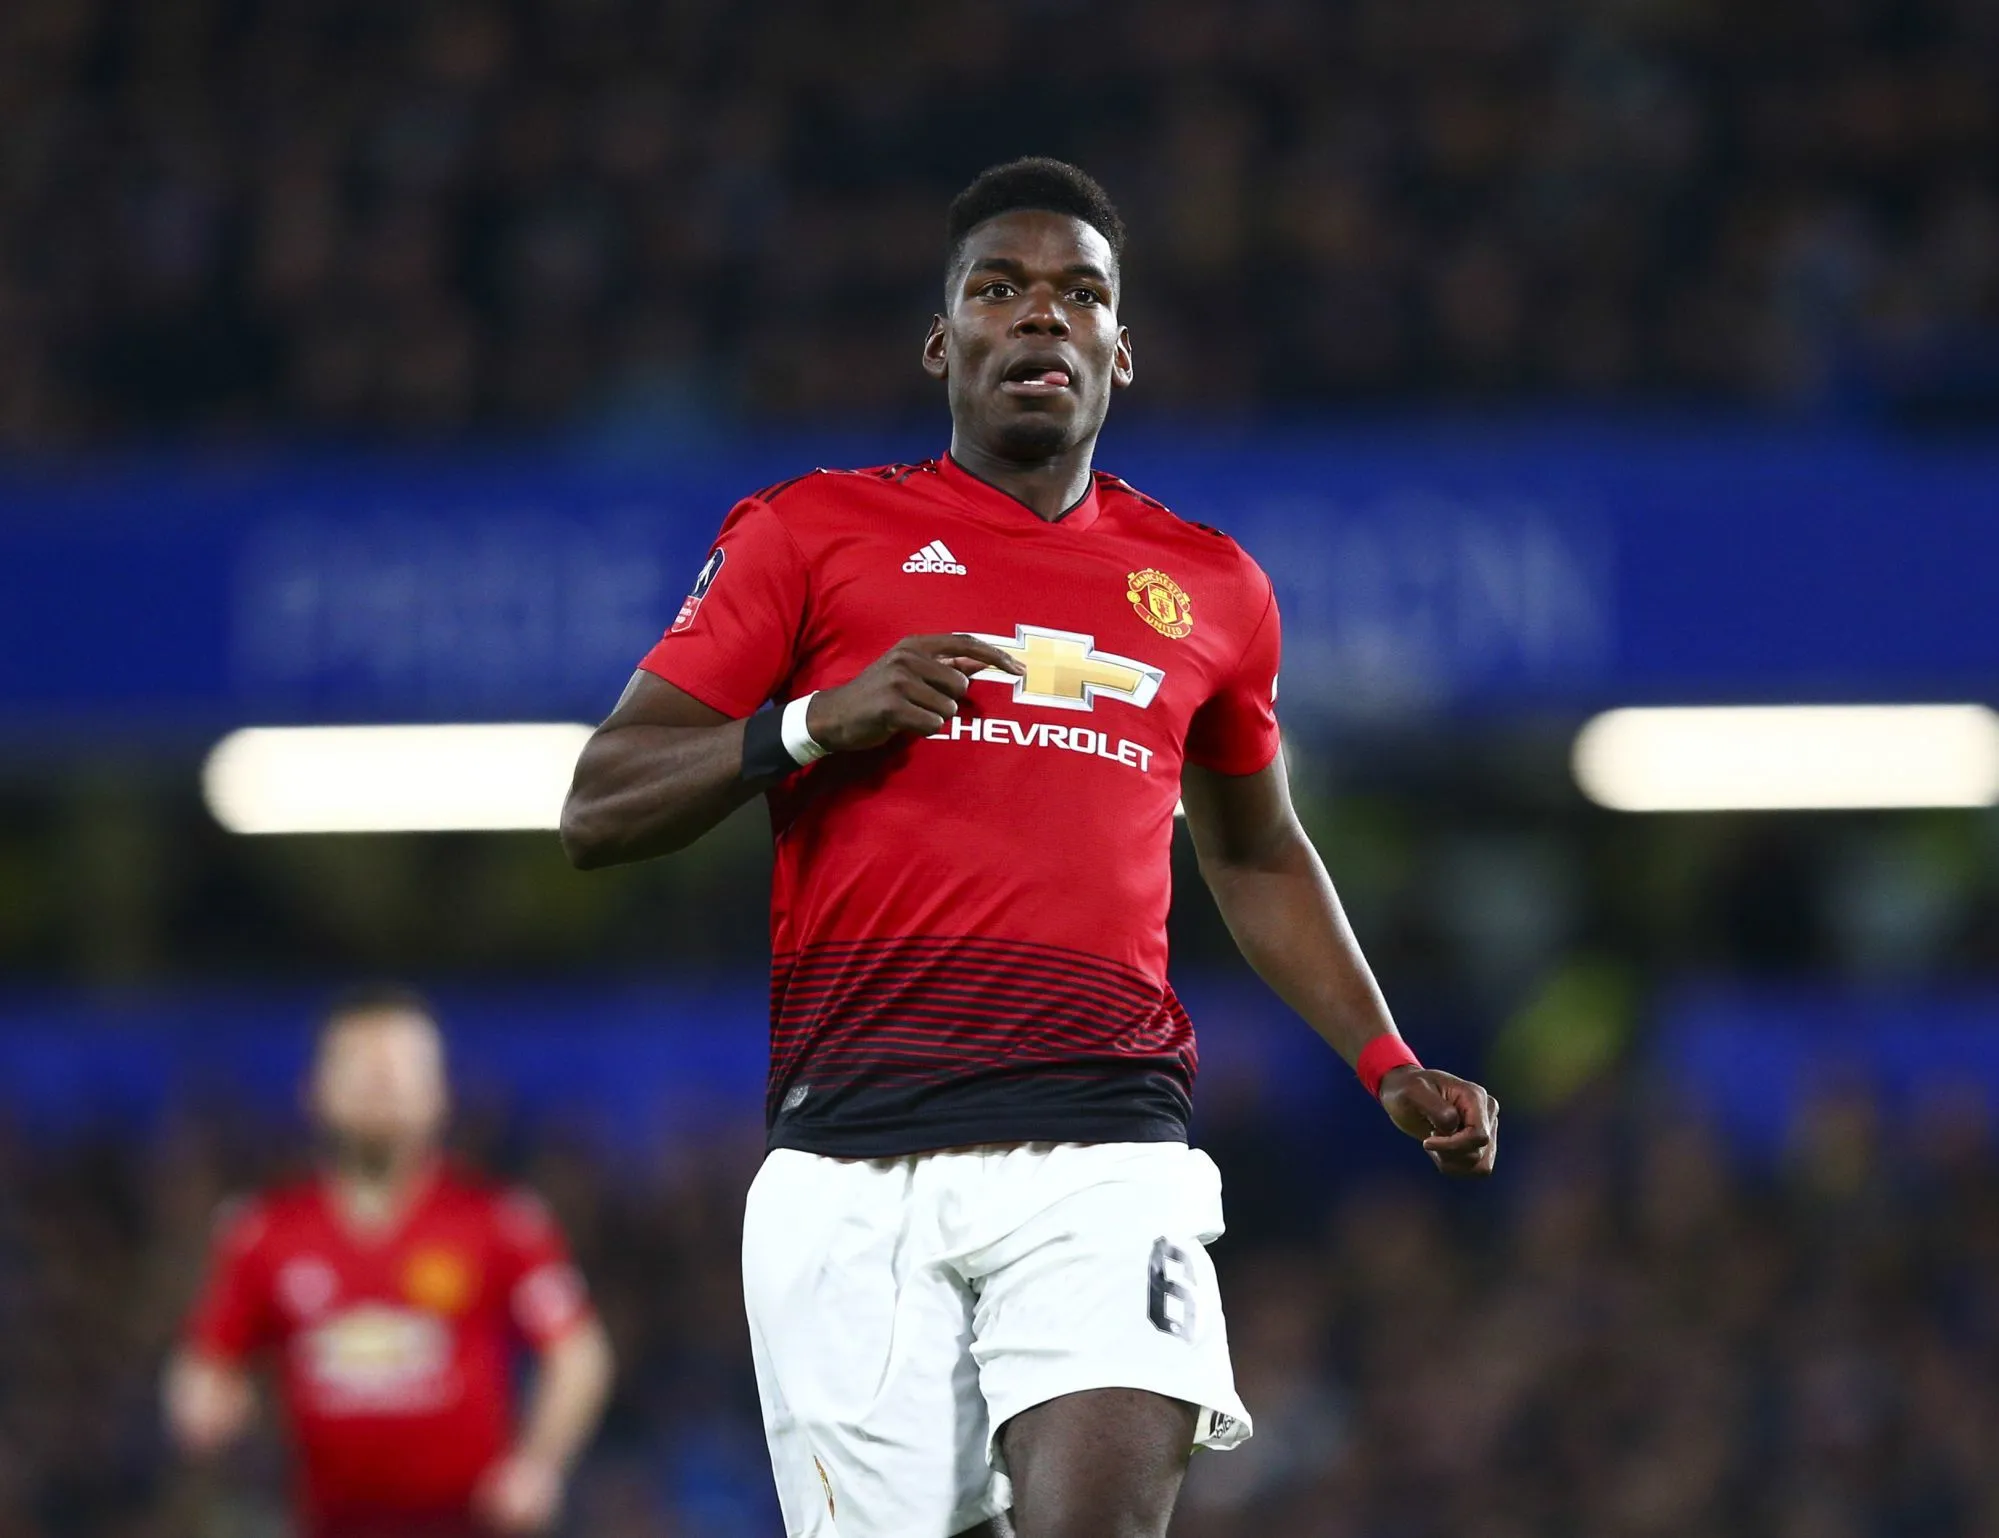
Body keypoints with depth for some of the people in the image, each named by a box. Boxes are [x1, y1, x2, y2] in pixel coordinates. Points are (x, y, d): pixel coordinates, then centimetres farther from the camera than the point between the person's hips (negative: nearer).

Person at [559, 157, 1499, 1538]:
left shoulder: (1208, 589, 18)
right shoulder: (813, 533, 9)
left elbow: (1256, 855, 33)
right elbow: (597, 814, 5)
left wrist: (1389, 1068, 23)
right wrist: (814, 724, -10)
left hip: (1103, 1156, 1)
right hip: (852, 1167, -1)